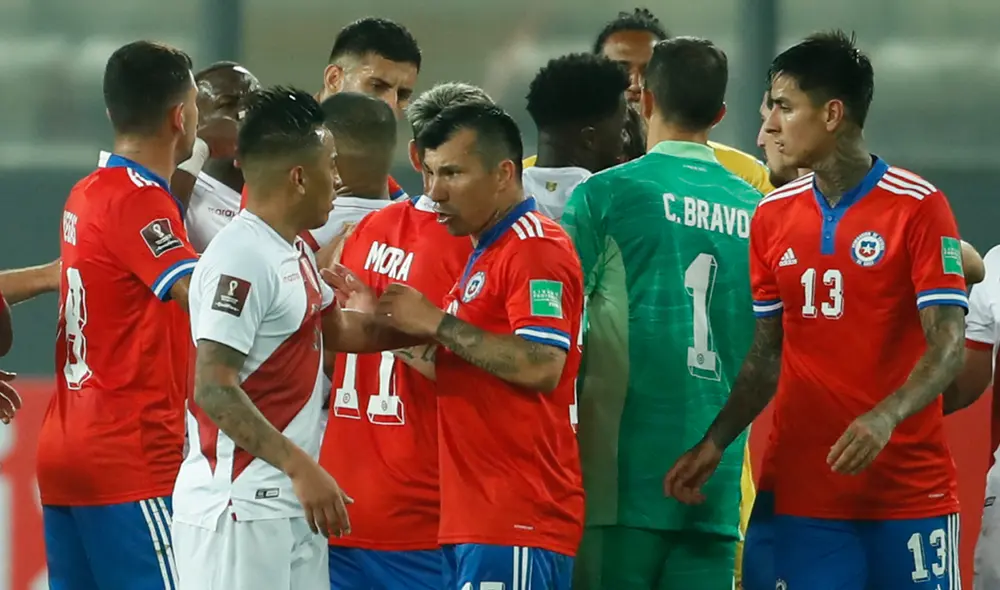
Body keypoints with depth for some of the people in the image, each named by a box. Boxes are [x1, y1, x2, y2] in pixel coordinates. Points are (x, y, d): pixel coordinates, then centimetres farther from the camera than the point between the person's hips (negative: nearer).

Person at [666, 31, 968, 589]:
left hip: (911, 488, -4)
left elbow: (948, 345, -12)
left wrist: (886, 417, -29)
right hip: (805, 492, 4)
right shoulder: (774, 215, 10)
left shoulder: (918, 206, -6)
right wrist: (716, 442, 2)